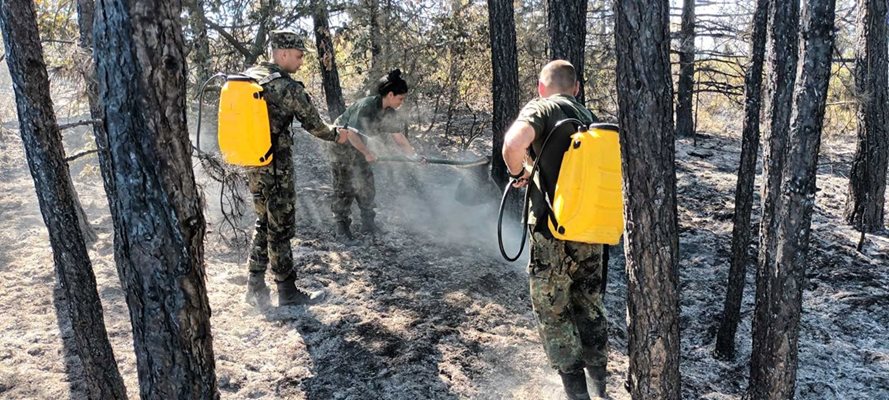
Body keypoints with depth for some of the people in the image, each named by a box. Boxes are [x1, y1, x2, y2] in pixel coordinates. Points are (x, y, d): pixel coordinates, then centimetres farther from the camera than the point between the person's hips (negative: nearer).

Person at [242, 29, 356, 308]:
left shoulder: (248, 76, 6)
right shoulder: (289, 88, -16)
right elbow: (313, 125, -6)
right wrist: (337, 135, 11)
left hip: (250, 164, 7)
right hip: (276, 169, -7)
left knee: (263, 223, 19)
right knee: (280, 228, 3)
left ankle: (255, 288, 24)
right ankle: (288, 293, 15)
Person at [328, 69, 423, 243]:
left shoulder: (389, 114, -5)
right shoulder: (365, 106, -29)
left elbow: (399, 138, 0)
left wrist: (415, 156, -6)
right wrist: (367, 153, -23)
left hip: (359, 147, 8)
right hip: (342, 143, -8)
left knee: (366, 186, 8)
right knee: (345, 188, -5)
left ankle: (368, 224, 20)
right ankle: (342, 228, 5)